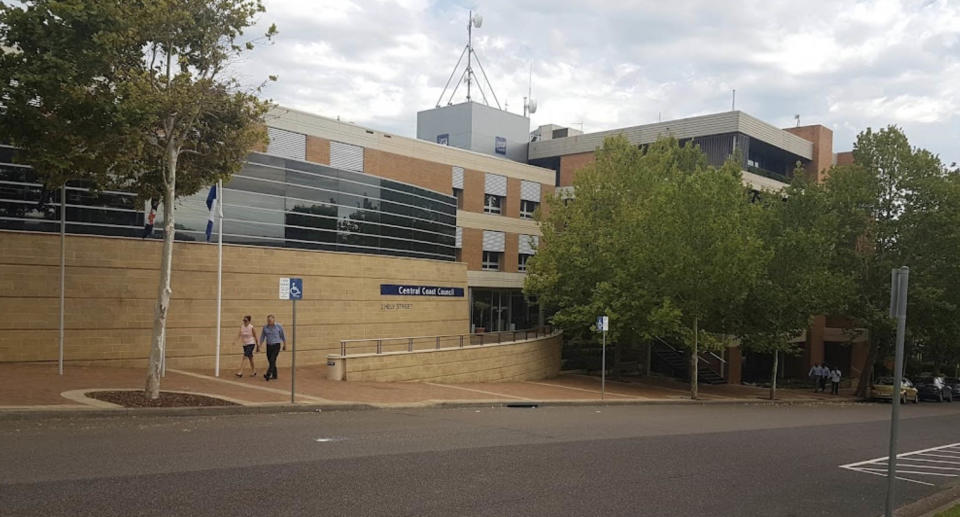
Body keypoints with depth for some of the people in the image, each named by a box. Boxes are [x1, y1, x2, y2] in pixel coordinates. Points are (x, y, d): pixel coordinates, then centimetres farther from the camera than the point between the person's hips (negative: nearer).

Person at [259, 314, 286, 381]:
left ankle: (267, 376, -21)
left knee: (272, 360, -15)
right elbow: (262, 337, 8)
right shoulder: (265, 327, 2)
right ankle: (274, 375, 19)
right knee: (270, 361, 7)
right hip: (269, 346, 4)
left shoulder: (278, 326, -4)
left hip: (276, 345, -4)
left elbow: (283, 336, 4)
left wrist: (285, 345, 9)